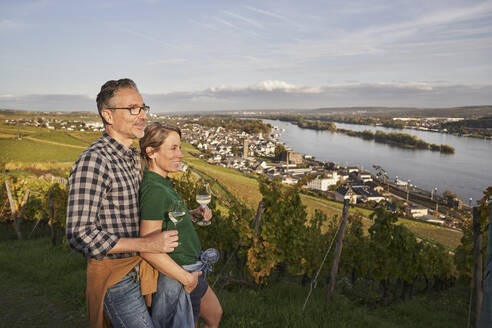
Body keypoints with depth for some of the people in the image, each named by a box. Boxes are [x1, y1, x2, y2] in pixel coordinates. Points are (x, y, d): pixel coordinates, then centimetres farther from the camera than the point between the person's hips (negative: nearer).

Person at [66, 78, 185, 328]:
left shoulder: (133, 156, 6)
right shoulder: (93, 161, -23)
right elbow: (80, 235, -26)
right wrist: (147, 244, -26)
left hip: (141, 269, 9)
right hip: (116, 277, -9)